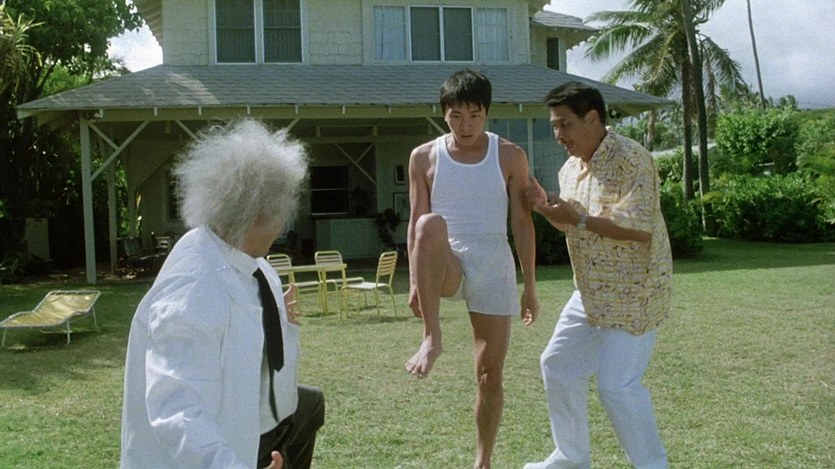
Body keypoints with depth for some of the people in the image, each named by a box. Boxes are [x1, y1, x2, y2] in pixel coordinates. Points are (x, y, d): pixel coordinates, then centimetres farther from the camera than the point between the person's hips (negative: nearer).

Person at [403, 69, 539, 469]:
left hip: (494, 268, 1)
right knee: (431, 223, -35)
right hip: (447, 268, -1)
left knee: (490, 374, 2)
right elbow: (415, 224, 3)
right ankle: (432, 339, -35)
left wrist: (530, 286, 2)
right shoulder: (424, 157, 3)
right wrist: (414, 282, -4)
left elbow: (522, 223, 3)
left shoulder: (510, 156, 2)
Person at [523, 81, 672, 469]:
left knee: (616, 385, -10)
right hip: (591, 292, 9)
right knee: (557, 365, 14)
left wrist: (579, 219, -26)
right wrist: (545, 209, 3)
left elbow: (641, 228, -26)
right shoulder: (571, 168, 9)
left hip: (632, 293, -9)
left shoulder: (631, 159, -18)